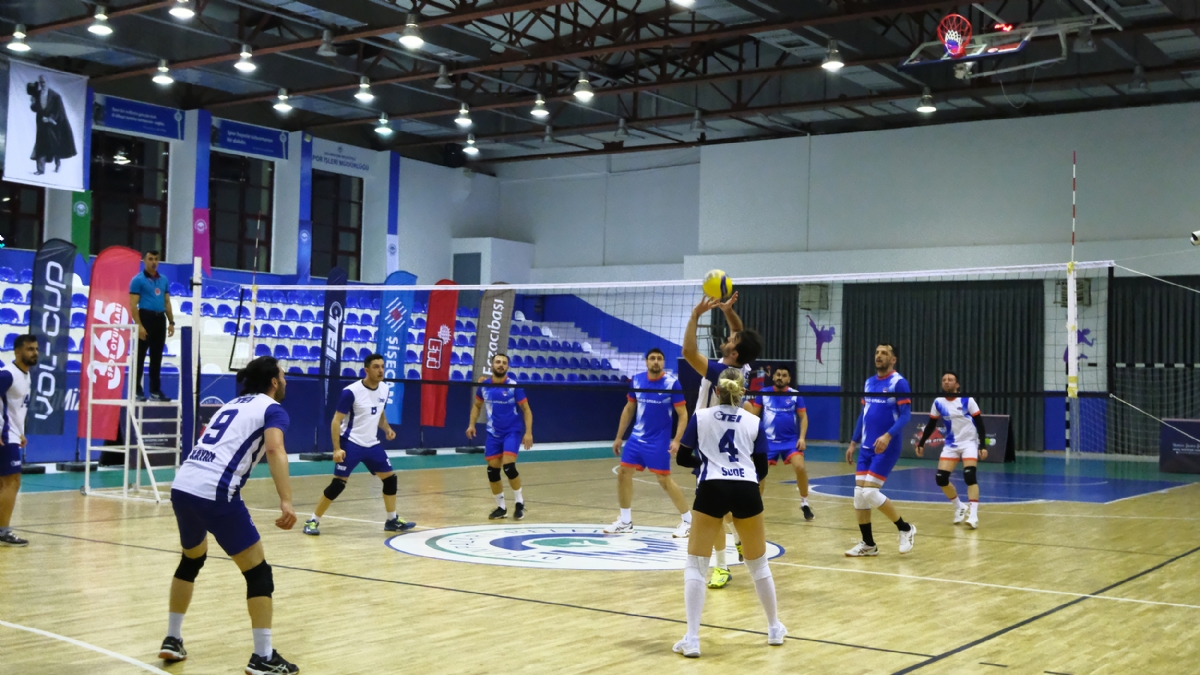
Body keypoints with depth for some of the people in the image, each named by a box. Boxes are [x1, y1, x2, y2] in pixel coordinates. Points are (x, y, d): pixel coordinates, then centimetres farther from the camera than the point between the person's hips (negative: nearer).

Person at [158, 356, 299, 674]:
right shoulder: (272, 409, 4)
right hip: (215, 494, -8)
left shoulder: (232, 404, 26)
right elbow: (274, 450, -16)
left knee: (192, 559, 31)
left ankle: (172, 639, 36)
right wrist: (286, 501, -25)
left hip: (181, 486, 8)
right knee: (258, 572, 3)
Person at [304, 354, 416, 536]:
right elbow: (336, 421, -15)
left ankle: (393, 520, 23)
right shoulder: (351, 392, -18)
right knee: (338, 483, -10)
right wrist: (337, 448, -22)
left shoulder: (385, 389, 2)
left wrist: (387, 429, -1)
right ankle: (313, 521, 2)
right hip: (351, 443, -7)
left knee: (390, 478, 8)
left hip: (372, 444, 7)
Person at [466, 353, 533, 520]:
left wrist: (528, 432, -17)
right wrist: (471, 424, 4)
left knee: (508, 466, -18)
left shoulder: (514, 387, -12)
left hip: (513, 431, -4)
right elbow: (477, 405, 16)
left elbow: (526, 409, -8)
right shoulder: (484, 385, -1)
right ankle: (500, 507, 16)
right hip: (493, 433, 4)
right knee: (492, 469, 1)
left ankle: (519, 503, 1)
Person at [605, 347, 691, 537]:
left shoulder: (672, 383, -13)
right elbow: (628, 409, 12)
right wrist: (619, 437, 12)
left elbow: (683, 414, -10)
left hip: (659, 440, -5)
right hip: (637, 437, 5)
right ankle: (625, 521, 17)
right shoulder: (636, 380, 0)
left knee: (664, 479, -7)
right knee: (623, 473, 3)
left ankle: (688, 521, 9)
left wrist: (676, 440, -21)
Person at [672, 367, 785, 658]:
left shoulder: (700, 417, 7)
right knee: (758, 564, 19)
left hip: (711, 490, -2)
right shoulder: (754, 422, 9)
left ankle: (692, 639, -3)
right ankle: (774, 629, 33)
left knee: (695, 565, 6)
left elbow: (682, 458, 12)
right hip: (746, 492, 2)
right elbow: (762, 470, 10)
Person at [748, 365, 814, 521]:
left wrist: (802, 437, -9)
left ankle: (804, 504, 0)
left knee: (800, 467, -18)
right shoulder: (763, 393, 0)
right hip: (768, 440, 1)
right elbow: (753, 415, 6)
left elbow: (803, 417, 2)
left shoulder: (795, 395, -2)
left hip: (791, 440, -1)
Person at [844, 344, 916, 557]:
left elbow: (906, 415, -15)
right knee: (859, 494, 2)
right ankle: (868, 544, 13)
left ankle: (905, 529, 6)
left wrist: (888, 436, -29)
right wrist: (853, 443, 18)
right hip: (866, 447, 7)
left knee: (870, 493, -13)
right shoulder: (869, 383, 13)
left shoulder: (899, 382, -9)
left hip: (886, 448, -7)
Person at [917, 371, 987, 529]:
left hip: (969, 442, -4)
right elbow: (931, 425, 10)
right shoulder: (938, 403, -1)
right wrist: (921, 444, 8)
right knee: (941, 478, -6)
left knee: (969, 476, -22)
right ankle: (959, 507, 17)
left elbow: (979, 423, -9)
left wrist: (983, 446, -15)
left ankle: (973, 515, -22)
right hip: (951, 444, 4)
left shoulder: (967, 400, -11)